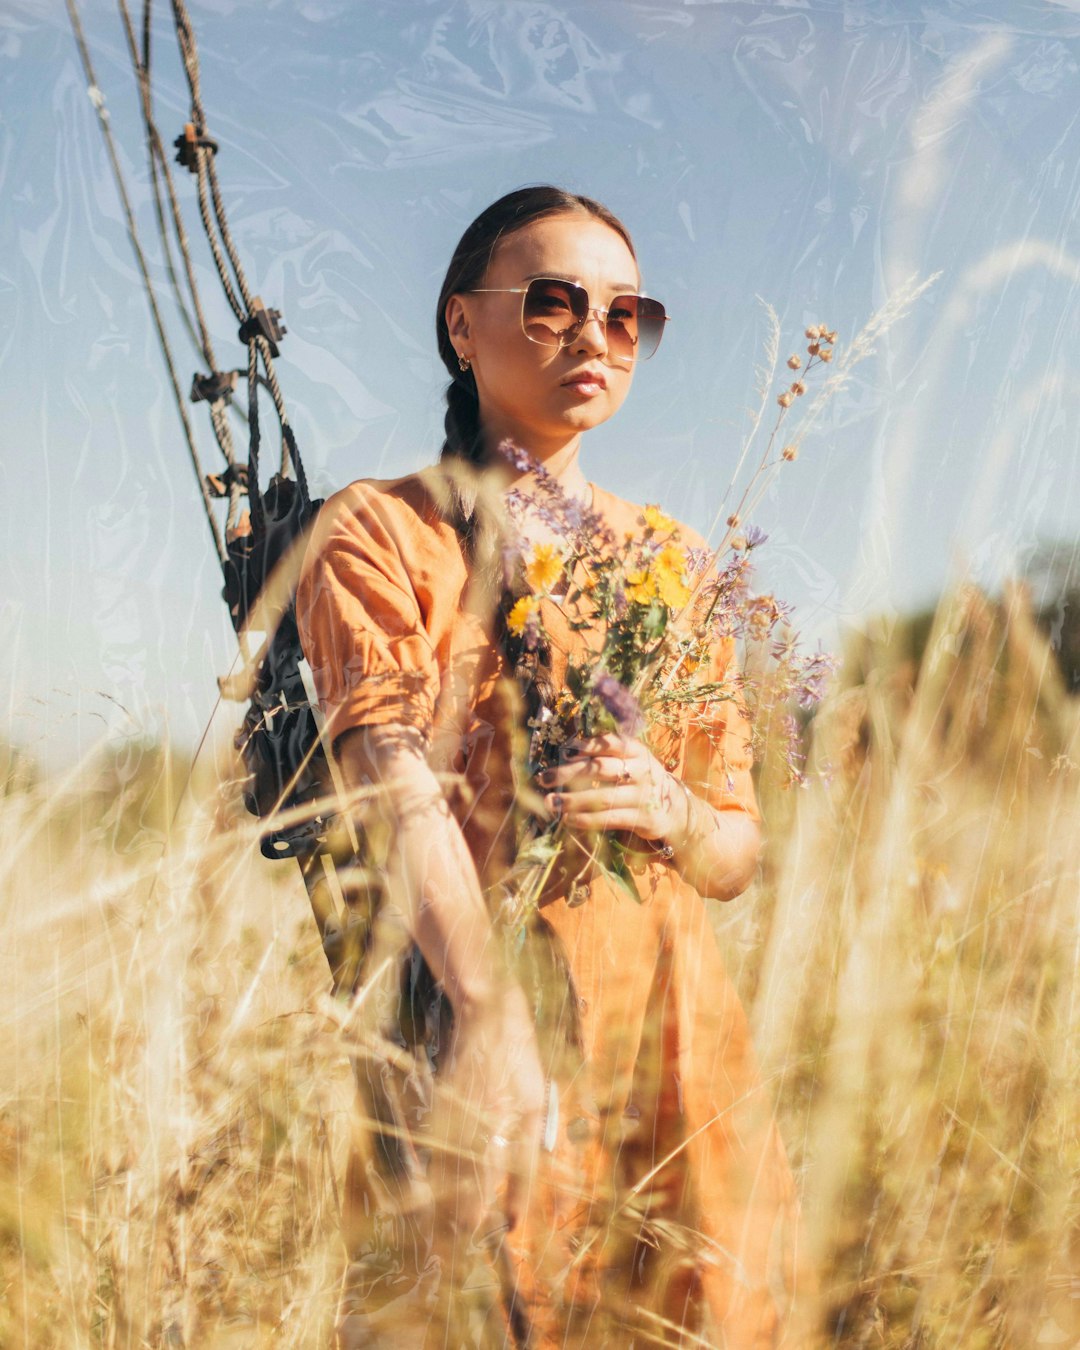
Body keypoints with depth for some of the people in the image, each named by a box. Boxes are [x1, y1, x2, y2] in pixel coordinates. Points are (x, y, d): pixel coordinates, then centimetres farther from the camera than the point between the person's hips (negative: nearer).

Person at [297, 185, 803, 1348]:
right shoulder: (381, 530, 1)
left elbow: (740, 852, 15)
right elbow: (396, 785, -15)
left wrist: (667, 812, -9)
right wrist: (495, 1016, -30)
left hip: (672, 1025, 4)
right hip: (467, 1017, -4)